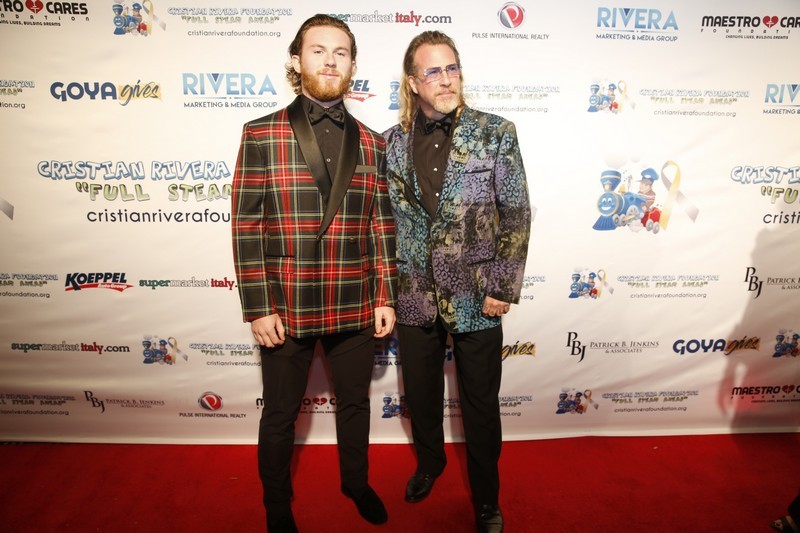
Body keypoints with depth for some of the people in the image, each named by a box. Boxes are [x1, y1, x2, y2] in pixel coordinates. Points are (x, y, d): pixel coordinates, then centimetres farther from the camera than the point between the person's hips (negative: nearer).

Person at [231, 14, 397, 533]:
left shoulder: (371, 144, 5)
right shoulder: (261, 135, -4)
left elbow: (381, 225, 6)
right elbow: (247, 226, -6)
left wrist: (385, 297, 2)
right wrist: (258, 307, -10)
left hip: (355, 309, 3)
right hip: (286, 309, -2)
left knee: (355, 402, 21)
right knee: (281, 414, 15)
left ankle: (356, 482, 47)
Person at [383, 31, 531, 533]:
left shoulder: (496, 133, -5)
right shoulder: (393, 141, 2)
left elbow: (517, 215, -5)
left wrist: (503, 288, -9)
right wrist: (386, 288, 6)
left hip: (476, 300, -2)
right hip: (415, 297, 3)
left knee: (481, 406, 12)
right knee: (421, 396, 20)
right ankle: (430, 462, 50)